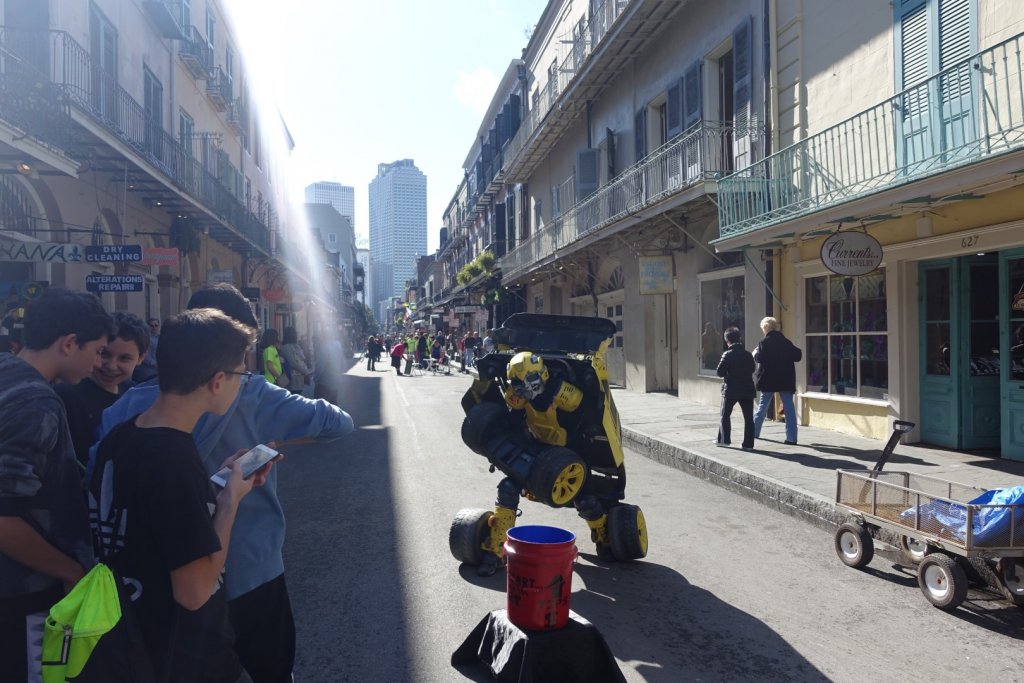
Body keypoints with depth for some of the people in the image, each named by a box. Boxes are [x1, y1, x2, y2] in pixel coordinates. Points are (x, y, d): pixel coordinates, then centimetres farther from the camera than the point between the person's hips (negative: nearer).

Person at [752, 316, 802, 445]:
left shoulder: (764, 342, -8)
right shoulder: (786, 342, 5)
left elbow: (759, 358, -17)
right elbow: (797, 356, 3)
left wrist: (755, 354, 4)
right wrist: (799, 352, 25)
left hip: (768, 380, -2)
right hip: (786, 380, 3)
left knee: (762, 406, 11)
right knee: (789, 408, 1)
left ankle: (754, 432, 22)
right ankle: (791, 438, -4)